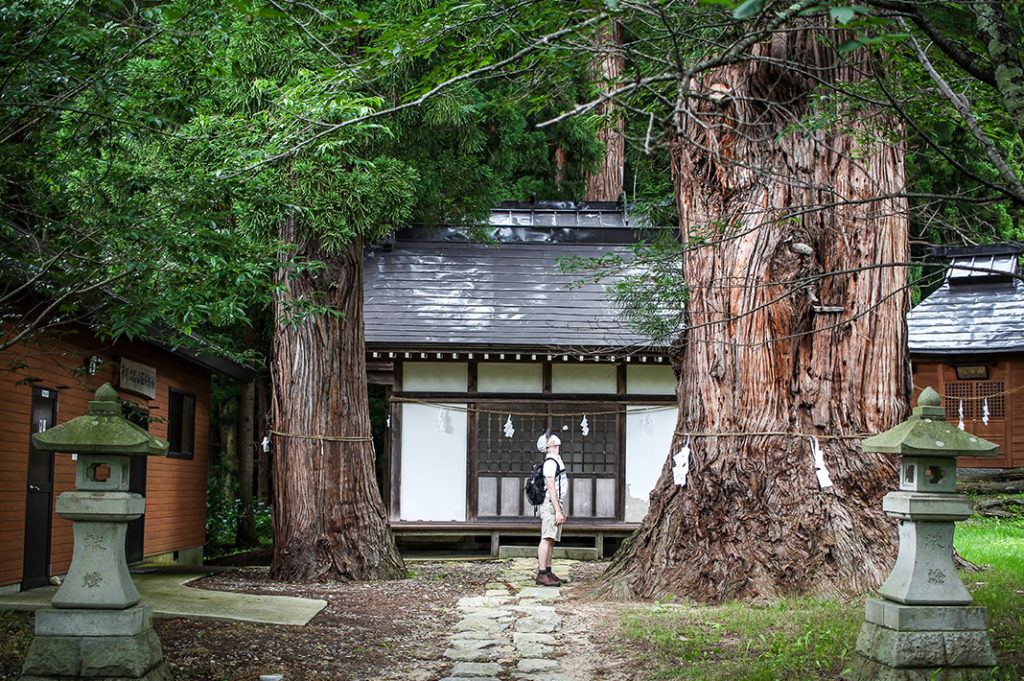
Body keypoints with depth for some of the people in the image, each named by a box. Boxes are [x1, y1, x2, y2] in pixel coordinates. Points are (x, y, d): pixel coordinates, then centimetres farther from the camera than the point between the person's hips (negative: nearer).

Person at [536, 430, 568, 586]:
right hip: (551, 504, -10)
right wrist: (558, 511, -22)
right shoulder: (550, 462, -13)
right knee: (547, 539, -13)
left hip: (557, 504, 10)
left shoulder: (557, 460, 20)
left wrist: (562, 510, 26)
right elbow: (551, 487, -19)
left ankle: (548, 572, 12)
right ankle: (541, 575, -16)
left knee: (551, 540, 10)